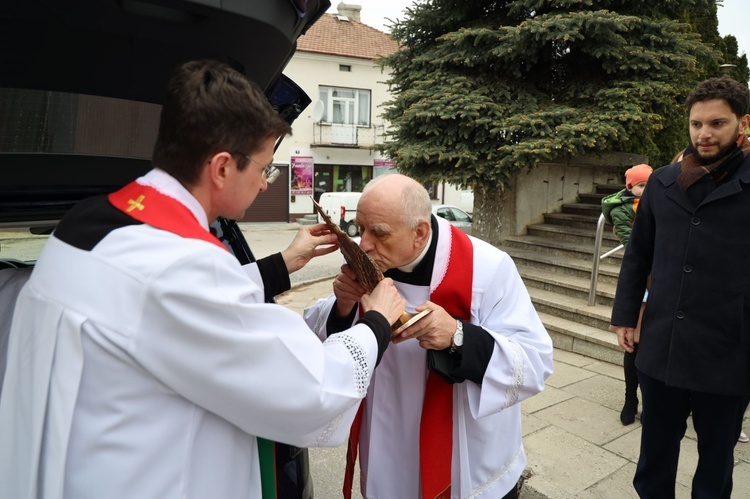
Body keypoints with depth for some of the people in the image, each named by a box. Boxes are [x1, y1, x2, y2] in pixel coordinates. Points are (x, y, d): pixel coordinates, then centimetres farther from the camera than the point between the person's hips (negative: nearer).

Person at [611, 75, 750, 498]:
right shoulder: (662, 182, 5)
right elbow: (638, 254, 9)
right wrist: (625, 315, 6)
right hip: (661, 347, 3)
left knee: (716, 457, 17)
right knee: (655, 451, 17)